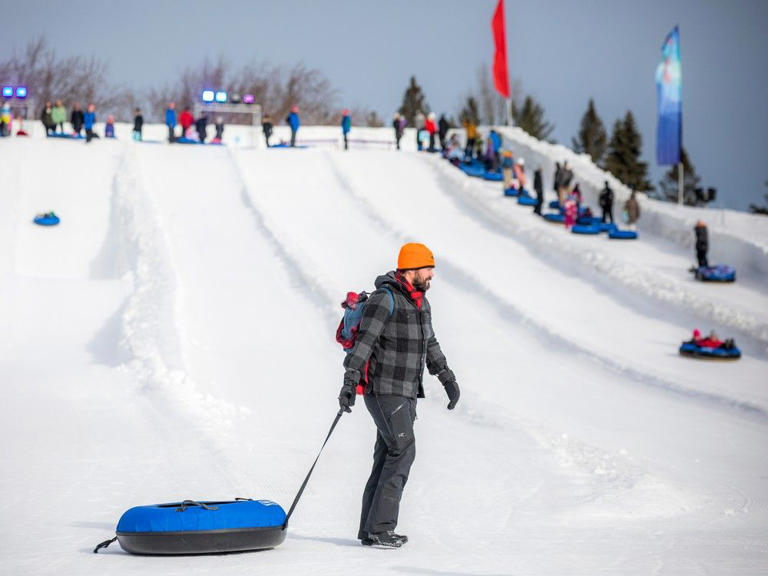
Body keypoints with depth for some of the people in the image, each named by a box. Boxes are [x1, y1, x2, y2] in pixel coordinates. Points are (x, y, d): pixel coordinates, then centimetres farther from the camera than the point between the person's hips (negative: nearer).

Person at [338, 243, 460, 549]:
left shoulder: (421, 302, 15)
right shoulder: (386, 298, -14)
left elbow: (429, 343, 28)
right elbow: (364, 341, -20)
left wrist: (447, 377, 29)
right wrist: (350, 382, -27)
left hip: (407, 392, 9)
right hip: (383, 389, -9)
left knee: (389, 456, 7)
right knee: (403, 450, -15)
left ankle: (371, 530, 11)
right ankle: (380, 527, -13)